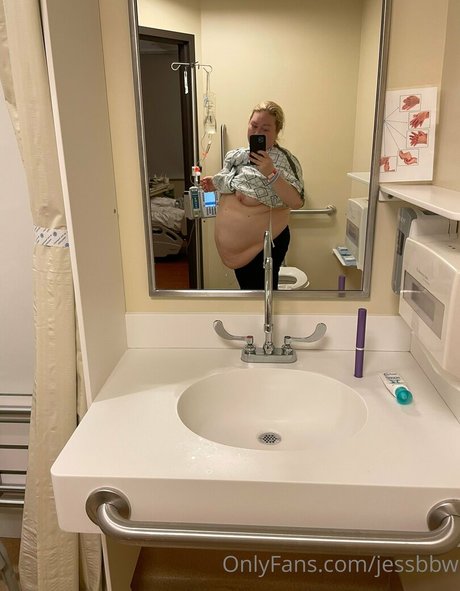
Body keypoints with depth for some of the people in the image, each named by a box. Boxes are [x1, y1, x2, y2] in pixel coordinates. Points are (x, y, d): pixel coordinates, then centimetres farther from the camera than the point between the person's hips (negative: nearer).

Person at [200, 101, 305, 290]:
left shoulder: (283, 160, -16)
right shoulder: (238, 155, 6)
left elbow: (297, 202, -28)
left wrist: (271, 173, -37)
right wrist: (215, 183, 4)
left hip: (265, 244, -7)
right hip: (237, 242, 7)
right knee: (246, 287, 21)